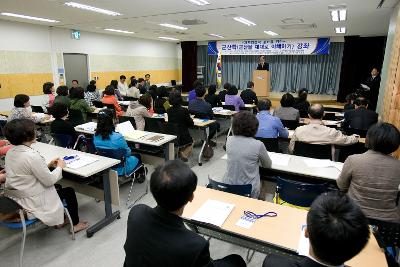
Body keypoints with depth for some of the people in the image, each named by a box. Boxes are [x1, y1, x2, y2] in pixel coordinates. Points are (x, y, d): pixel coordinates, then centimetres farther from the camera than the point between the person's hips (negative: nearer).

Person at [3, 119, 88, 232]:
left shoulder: (10, 152, -1)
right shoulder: (32, 156, -29)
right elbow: (49, 181, -21)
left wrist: (48, 165, 5)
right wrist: (59, 167, -5)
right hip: (31, 201, -9)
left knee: (58, 187, 27)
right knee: (69, 191, 11)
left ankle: (58, 220, 38)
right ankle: (75, 224, 27)